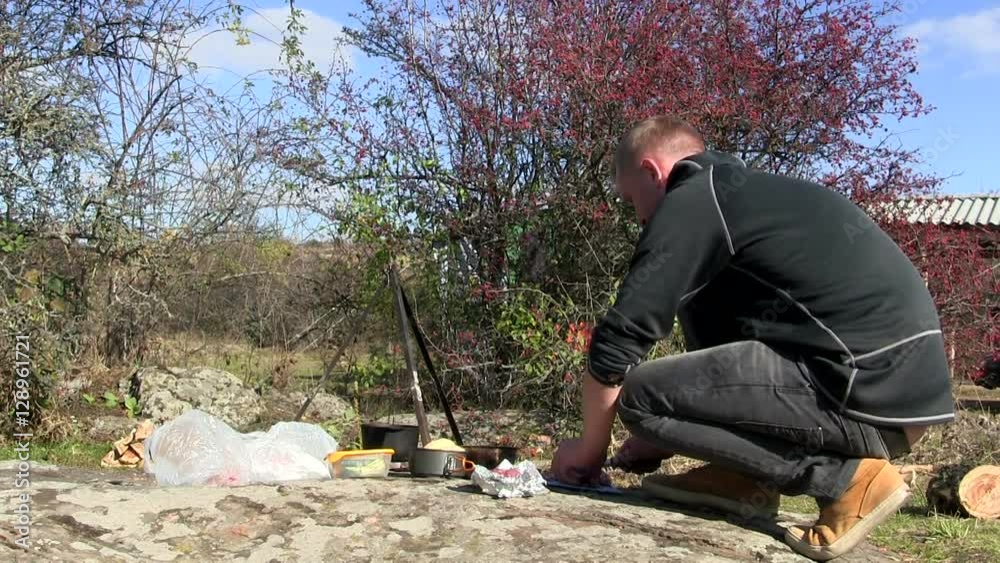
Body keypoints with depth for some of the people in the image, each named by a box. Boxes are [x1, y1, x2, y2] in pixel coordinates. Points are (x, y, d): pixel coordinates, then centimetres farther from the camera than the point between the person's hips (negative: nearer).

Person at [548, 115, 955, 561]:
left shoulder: (691, 201, -3)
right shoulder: (752, 194, 25)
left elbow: (618, 340, -6)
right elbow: (720, 340, 32)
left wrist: (590, 446, 10)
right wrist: (663, 436, 31)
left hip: (870, 394, -10)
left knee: (640, 396, -8)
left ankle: (846, 477, -5)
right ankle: (747, 476, 11)